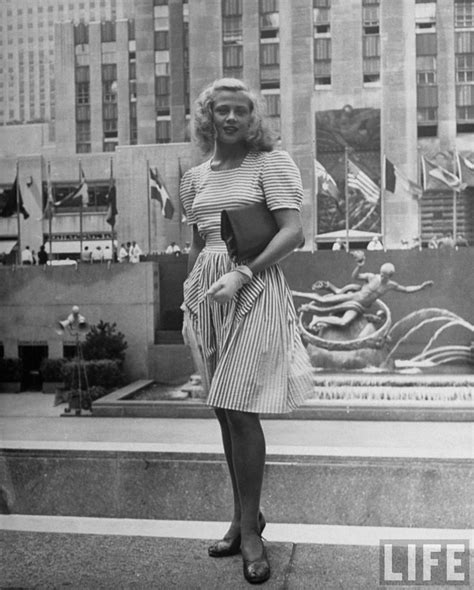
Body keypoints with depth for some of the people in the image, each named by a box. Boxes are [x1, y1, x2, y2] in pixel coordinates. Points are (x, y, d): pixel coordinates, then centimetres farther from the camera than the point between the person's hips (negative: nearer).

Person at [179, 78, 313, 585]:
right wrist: (189, 297, 15)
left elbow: (293, 231, -11)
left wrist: (242, 274, -20)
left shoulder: (271, 163, -1)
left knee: (239, 409, -10)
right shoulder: (197, 177, 16)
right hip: (210, 293, 6)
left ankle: (249, 527, 5)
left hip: (255, 289, -6)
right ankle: (245, 516, 24)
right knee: (224, 410, 9)